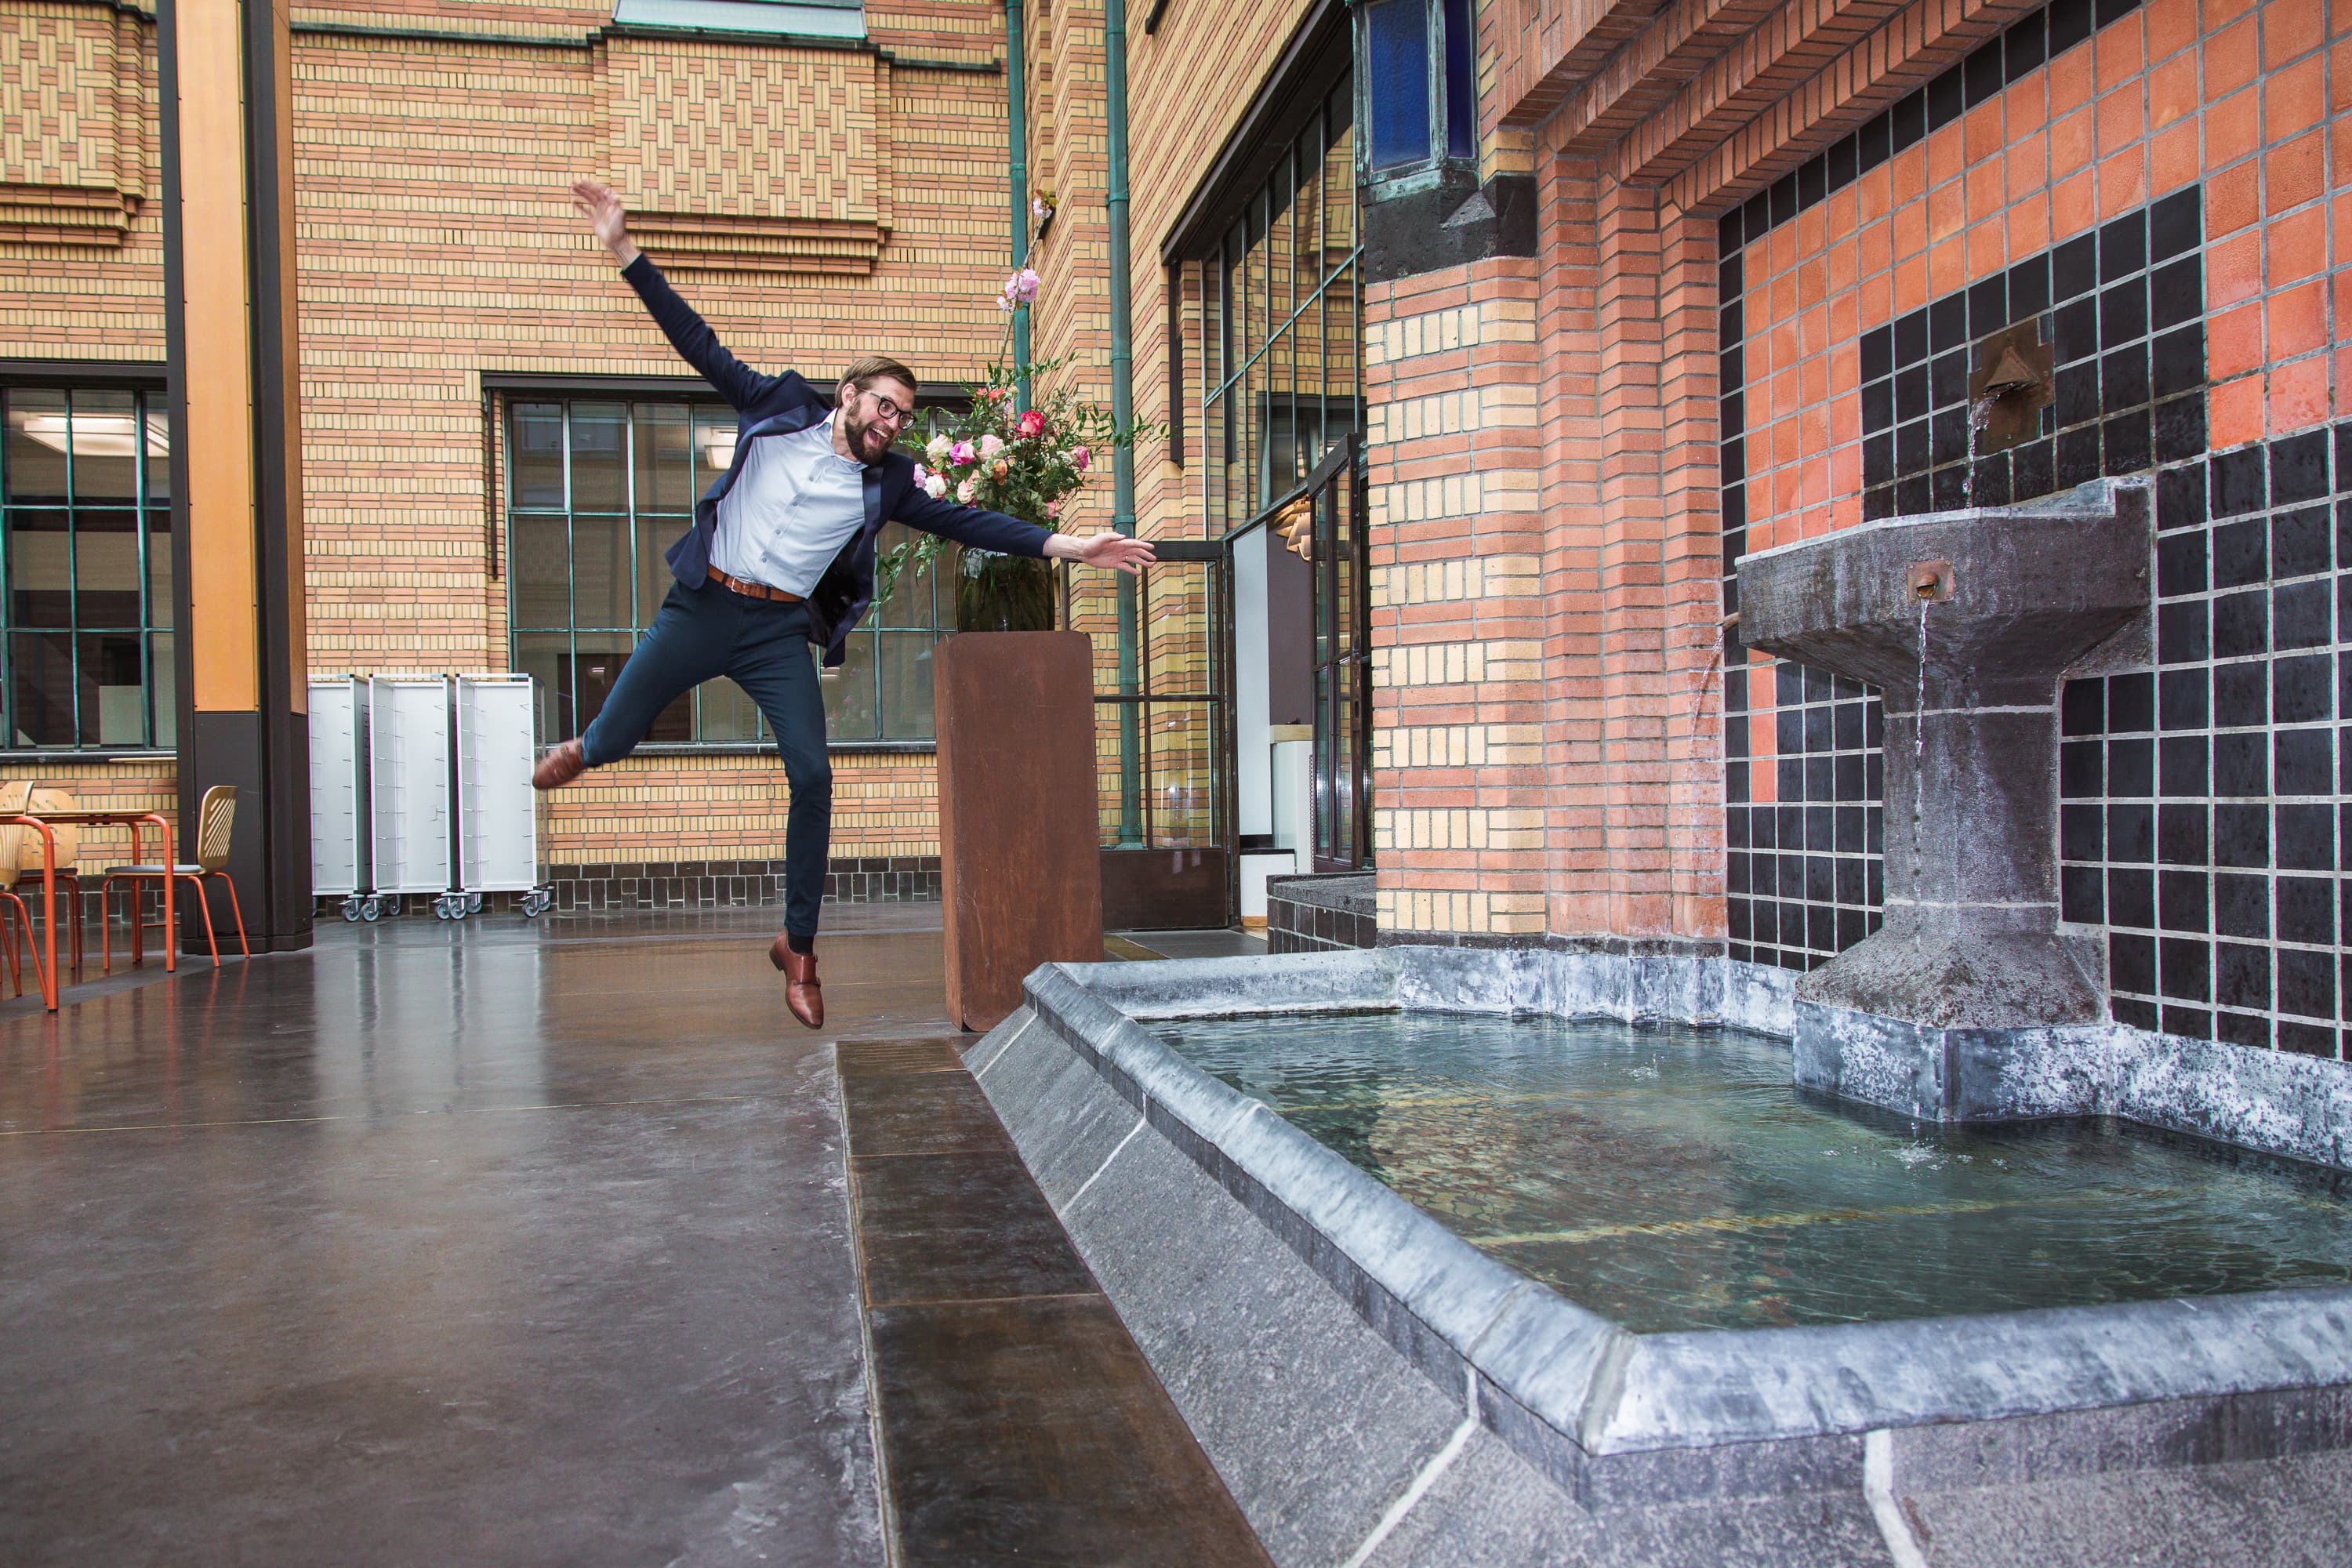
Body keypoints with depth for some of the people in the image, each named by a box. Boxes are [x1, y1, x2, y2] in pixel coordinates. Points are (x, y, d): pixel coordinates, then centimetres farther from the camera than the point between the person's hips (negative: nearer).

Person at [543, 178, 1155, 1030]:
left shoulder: (884, 484, 6)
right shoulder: (779, 409, 4)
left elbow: (965, 522, -1)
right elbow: (699, 344, 4)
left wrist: (1065, 544, -10)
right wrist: (625, 250, -1)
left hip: (780, 631, 1)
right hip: (703, 607, -1)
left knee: (813, 775, -11)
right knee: (615, 739, 7)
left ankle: (799, 947, 2)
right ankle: (583, 750, 50)